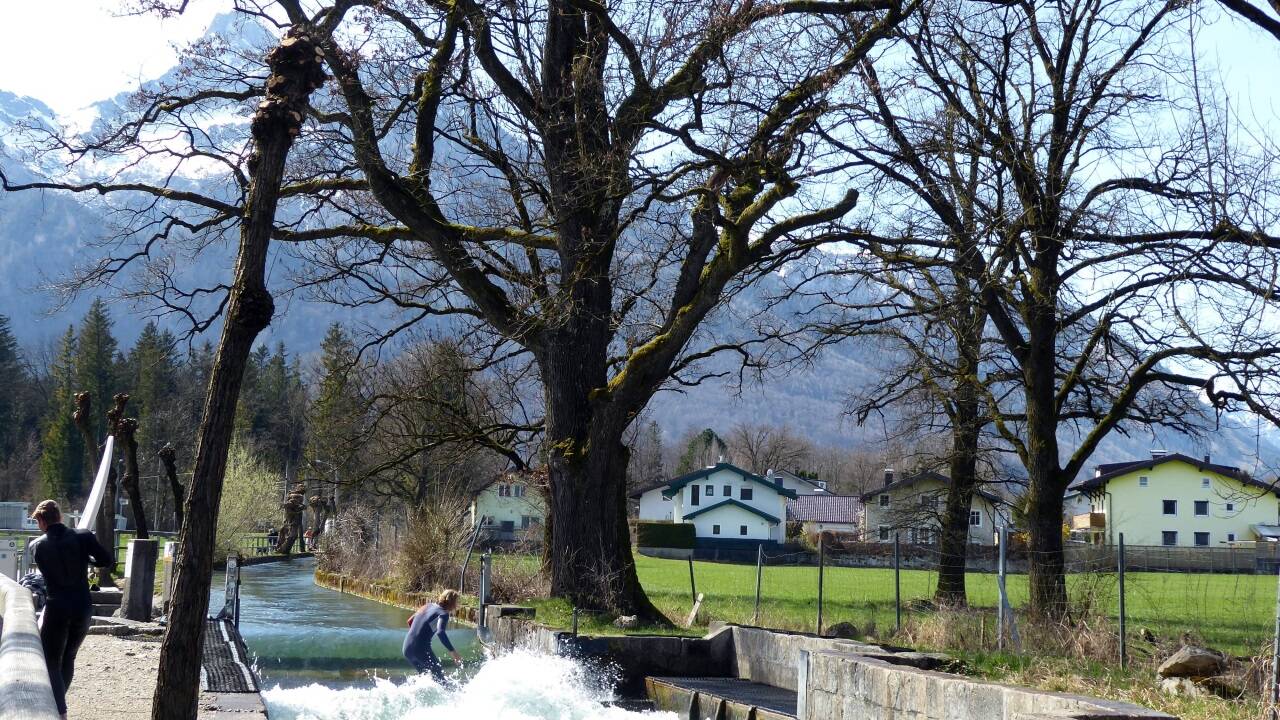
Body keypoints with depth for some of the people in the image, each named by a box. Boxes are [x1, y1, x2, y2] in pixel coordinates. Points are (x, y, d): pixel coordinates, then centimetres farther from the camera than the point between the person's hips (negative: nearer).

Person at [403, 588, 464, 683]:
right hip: (422, 649, -7)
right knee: (439, 677, 2)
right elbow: (440, 632, -25)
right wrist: (452, 652, -27)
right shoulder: (443, 613, -6)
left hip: (407, 649, 7)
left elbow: (410, 621, 27)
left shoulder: (428, 606, 17)